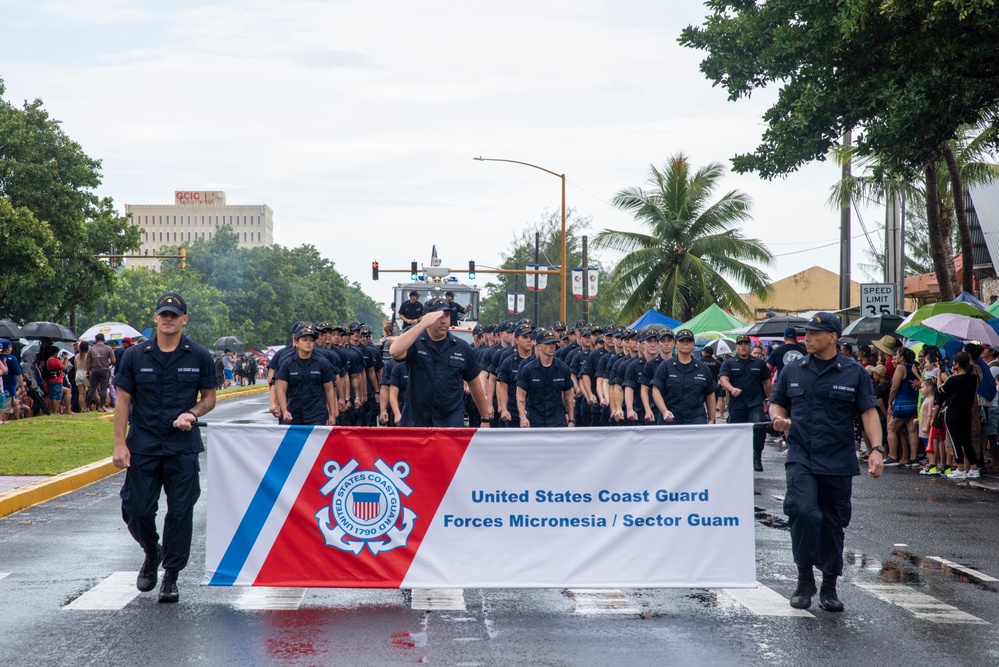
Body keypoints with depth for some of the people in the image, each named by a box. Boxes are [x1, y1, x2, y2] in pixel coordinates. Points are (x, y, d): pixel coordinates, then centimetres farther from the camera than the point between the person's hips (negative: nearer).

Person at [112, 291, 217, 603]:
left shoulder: (199, 357, 3)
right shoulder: (135, 356, 3)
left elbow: (209, 398, 10)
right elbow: (123, 401, 4)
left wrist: (192, 414, -12)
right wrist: (120, 444, -4)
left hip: (183, 448, 0)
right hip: (142, 446, 1)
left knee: (180, 513, -1)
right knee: (136, 510, 0)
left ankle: (171, 577, 11)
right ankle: (152, 553, 30)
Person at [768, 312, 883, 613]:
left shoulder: (854, 373, 2)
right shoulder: (793, 370, 8)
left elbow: (869, 411, -1)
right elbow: (777, 403, 18)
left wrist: (876, 448, -13)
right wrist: (779, 418, -5)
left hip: (838, 462, 0)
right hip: (801, 458, 0)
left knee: (833, 523, 6)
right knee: (803, 512, -19)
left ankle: (829, 587, 20)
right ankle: (805, 579, -4)